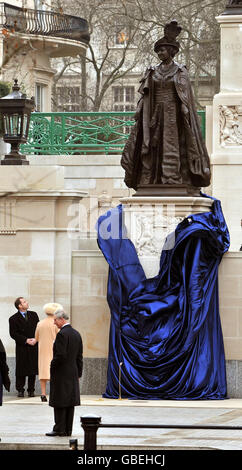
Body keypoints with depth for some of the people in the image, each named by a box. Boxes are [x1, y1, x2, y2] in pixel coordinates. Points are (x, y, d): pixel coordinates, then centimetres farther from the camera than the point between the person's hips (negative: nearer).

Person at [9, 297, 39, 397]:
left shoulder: (33, 315, 10)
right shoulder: (13, 319, -3)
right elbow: (13, 334, -6)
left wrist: (35, 339, -7)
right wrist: (26, 340, -13)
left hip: (34, 346, 3)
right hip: (22, 348, -3)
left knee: (33, 370, 3)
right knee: (21, 370, -2)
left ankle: (31, 390, 10)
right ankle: (20, 390, 6)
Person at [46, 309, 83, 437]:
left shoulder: (62, 334, -15)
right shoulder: (76, 334, 10)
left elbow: (60, 355, -20)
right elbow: (79, 356, 13)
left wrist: (52, 367, -6)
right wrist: (79, 373, 17)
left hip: (61, 374, -8)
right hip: (73, 373, 8)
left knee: (59, 402, -4)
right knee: (70, 403, 9)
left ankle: (59, 429, -4)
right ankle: (68, 430, 11)